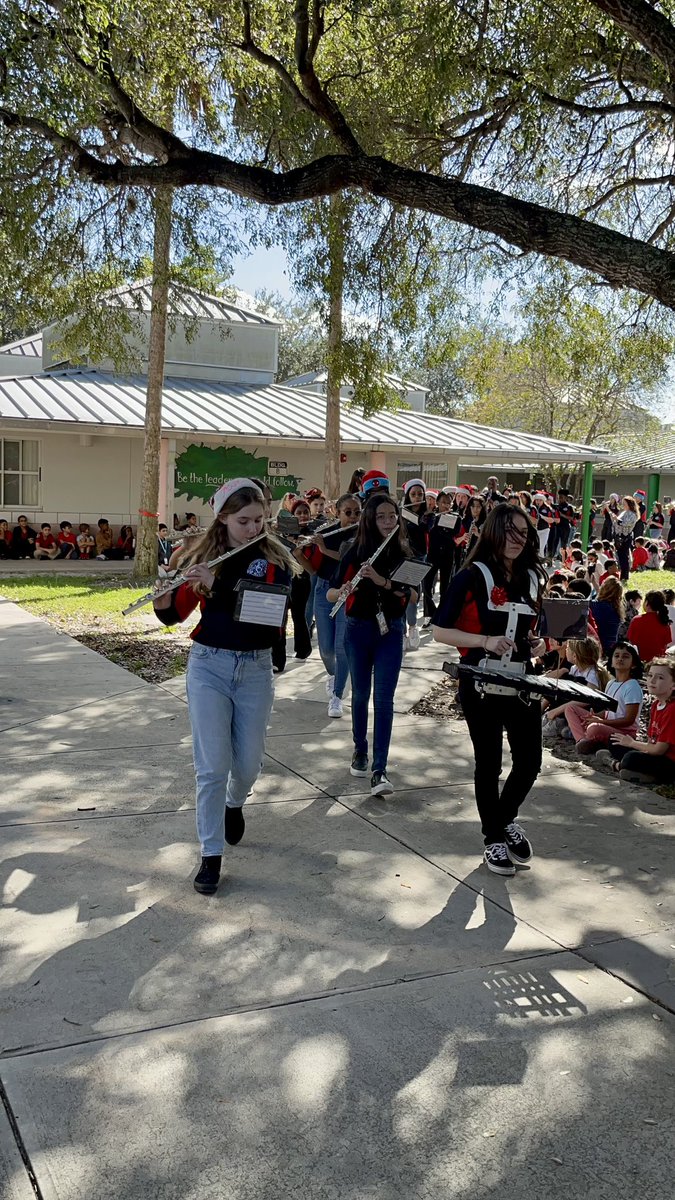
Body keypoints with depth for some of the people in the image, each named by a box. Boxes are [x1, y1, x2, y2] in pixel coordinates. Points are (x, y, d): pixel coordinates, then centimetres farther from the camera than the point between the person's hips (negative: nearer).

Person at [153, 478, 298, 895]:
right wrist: (162, 594, -21)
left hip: (256, 669, 1)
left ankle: (235, 805, 45)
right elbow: (174, 615, 1)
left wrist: (217, 584, -28)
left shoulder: (275, 559, -5)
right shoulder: (203, 555, -2)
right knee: (212, 766, -2)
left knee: (248, 763, 11)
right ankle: (211, 856, 10)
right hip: (209, 666, 0)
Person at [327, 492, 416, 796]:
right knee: (361, 694, 12)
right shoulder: (355, 552, -4)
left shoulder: (403, 553, 0)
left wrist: (383, 581, -24)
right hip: (358, 630, 0)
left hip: (390, 631, 0)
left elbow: (413, 596, -10)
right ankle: (360, 751, 33)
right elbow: (330, 594, -5)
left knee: (383, 699, -7)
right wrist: (345, 589, -27)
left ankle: (379, 771, -9)